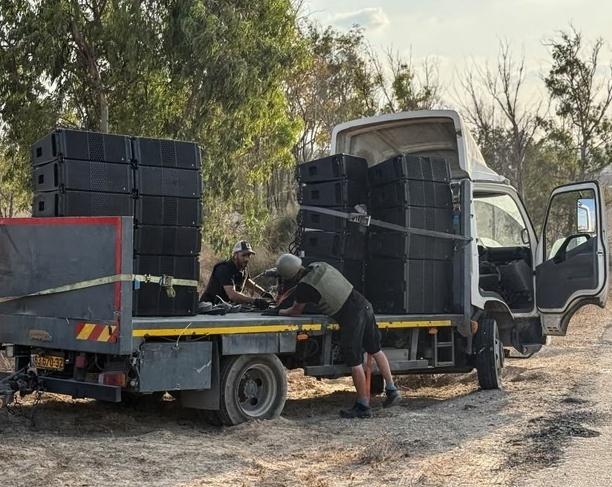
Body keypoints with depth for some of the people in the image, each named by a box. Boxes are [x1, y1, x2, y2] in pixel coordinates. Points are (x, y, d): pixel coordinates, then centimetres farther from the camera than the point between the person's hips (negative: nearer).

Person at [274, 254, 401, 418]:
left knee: (354, 362, 2)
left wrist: (280, 312, 23)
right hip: (364, 306, 8)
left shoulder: (304, 287, -14)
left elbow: (296, 311, 3)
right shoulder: (319, 266, 8)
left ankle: (363, 406, 9)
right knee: (375, 350, 21)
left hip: (351, 317, -8)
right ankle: (392, 391, 29)